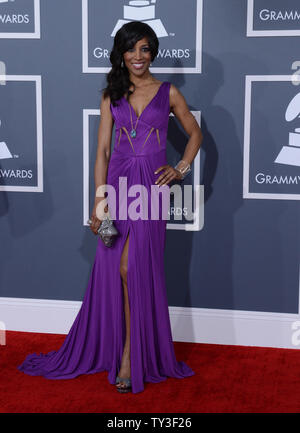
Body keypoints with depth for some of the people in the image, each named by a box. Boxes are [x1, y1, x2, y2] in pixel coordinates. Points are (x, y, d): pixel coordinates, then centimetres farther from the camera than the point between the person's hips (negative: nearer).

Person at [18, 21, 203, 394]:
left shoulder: (168, 93, 5)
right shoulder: (111, 95, 8)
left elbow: (195, 133, 17)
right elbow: (102, 149, 4)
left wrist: (181, 168, 2)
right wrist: (100, 201, -3)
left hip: (151, 185, -2)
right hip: (118, 181, 2)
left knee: (132, 268, -9)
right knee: (112, 269, 5)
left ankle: (131, 356, 2)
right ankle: (111, 348, 21)